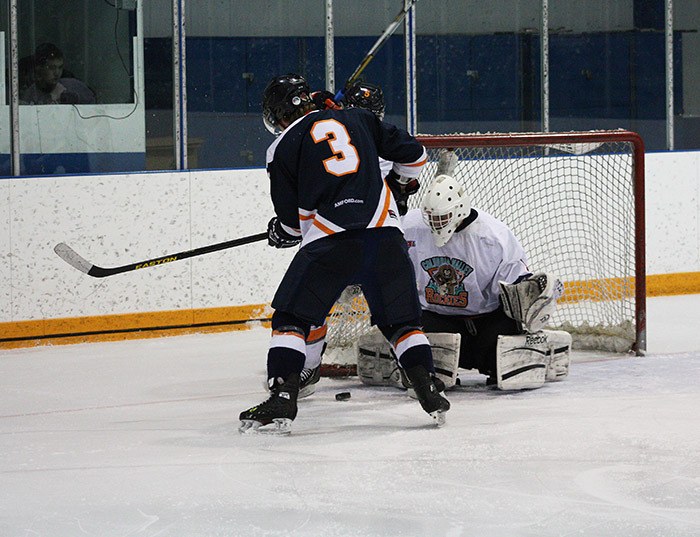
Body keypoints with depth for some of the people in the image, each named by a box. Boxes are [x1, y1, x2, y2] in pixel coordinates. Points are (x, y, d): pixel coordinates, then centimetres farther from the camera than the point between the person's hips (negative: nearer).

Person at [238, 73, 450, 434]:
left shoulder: (283, 148, 8)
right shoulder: (357, 119, 18)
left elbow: (292, 222, 9)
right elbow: (413, 155, 22)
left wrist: (279, 232, 32)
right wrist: (402, 183, 43)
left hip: (330, 242, -3)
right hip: (384, 232, 3)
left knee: (291, 318, 8)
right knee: (401, 320, 16)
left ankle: (282, 400, -4)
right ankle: (430, 394, 5)